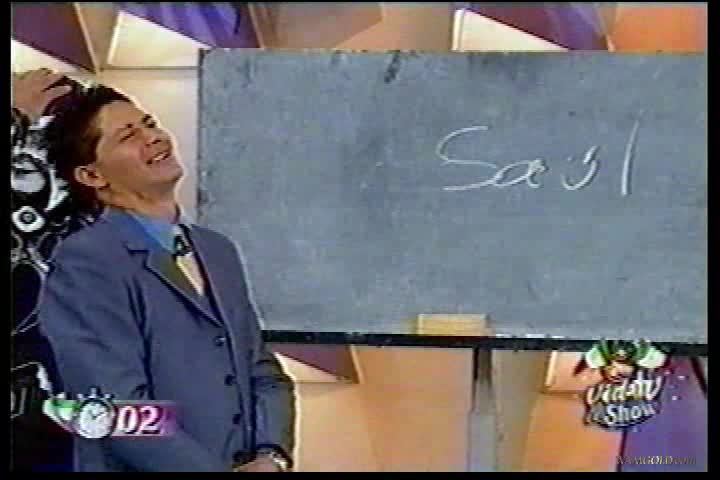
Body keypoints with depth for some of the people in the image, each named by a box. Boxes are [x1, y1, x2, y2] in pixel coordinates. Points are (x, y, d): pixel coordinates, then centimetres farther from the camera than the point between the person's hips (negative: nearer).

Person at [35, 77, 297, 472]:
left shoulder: (218, 250, 9)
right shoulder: (84, 263, -14)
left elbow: (263, 372, 9)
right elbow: (120, 410, -21)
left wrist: (272, 457, -8)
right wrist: (221, 470, -19)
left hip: (251, 464, 6)